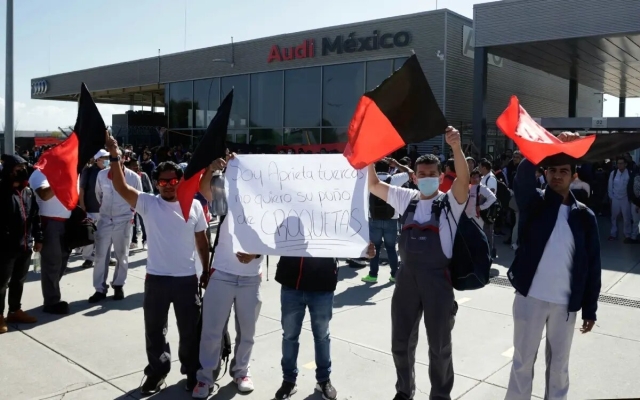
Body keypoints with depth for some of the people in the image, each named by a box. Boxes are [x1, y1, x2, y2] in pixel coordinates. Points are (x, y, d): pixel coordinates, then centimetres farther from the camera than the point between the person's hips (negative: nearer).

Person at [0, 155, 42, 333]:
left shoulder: (28, 191, 10)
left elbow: (35, 216, 14)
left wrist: (38, 238, 12)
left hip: (25, 245, 7)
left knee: (19, 280, 18)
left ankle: (15, 311, 31)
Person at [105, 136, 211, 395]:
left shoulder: (194, 206, 0)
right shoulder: (148, 204, -4)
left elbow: (202, 242, 7)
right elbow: (121, 188, -19)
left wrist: (207, 271, 9)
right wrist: (115, 157, -31)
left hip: (187, 279, 0)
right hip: (156, 279, 0)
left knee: (190, 329, 13)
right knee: (154, 329, 14)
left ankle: (192, 371, 32)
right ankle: (157, 371, 35)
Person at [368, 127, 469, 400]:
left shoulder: (450, 202, -4)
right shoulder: (406, 199, 8)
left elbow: (464, 179, -23)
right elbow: (373, 185, 9)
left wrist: (456, 147, -37)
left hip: (438, 278, -4)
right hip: (407, 277, 4)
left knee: (439, 344, 11)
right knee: (401, 342, 14)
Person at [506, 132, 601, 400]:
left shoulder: (584, 216, 1)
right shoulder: (533, 203, -2)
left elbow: (592, 264, 3)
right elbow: (524, 175, -24)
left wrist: (590, 308, 3)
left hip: (566, 303, 1)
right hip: (530, 297, -1)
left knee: (559, 363, 15)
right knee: (523, 360, 10)